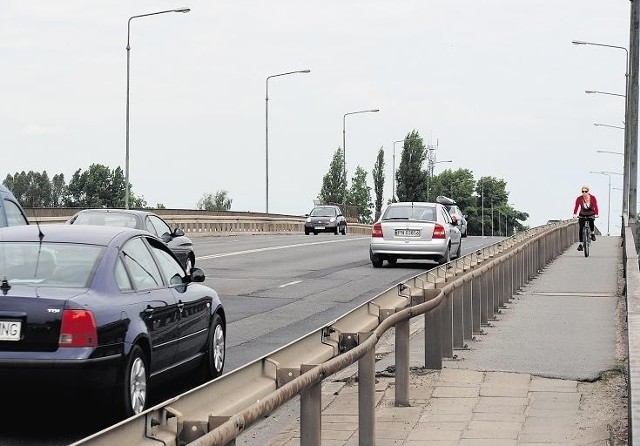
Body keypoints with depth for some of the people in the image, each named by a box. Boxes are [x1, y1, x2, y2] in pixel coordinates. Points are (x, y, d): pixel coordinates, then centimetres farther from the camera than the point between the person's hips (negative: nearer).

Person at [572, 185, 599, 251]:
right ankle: (580, 244, -5)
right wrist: (575, 214, -41)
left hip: (591, 214, -1)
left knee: (591, 221, -32)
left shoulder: (592, 198, -17)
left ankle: (592, 233, -4)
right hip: (582, 215, 1)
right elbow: (576, 207, -24)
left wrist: (596, 214, -41)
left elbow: (596, 207, -24)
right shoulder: (579, 198, -15)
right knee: (581, 228, -11)